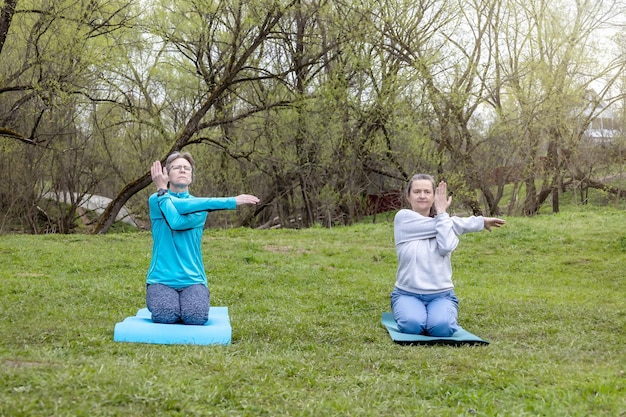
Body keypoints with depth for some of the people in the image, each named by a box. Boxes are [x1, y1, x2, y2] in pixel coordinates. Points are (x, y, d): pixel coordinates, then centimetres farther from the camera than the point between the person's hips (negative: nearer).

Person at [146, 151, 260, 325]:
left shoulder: (200, 204, 10)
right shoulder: (156, 200, 6)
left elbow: (177, 222, -12)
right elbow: (180, 205, -15)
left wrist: (162, 191, -2)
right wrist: (228, 202, -17)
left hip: (192, 279, 1)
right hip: (161, 279, -1)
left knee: (196, 316, -28)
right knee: (165, 315, -29)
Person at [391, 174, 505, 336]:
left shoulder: (444, 221, 8)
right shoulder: (403, 218, -1)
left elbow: (446, 246, -16)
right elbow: (435, 225, -10)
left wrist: (442, 213, -5)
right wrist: (478, 221, -3)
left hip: (441, 295, 1)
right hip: (407, 294, -1)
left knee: (441, 327, -30)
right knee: (413, 326, -32)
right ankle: (405, 311, 6)